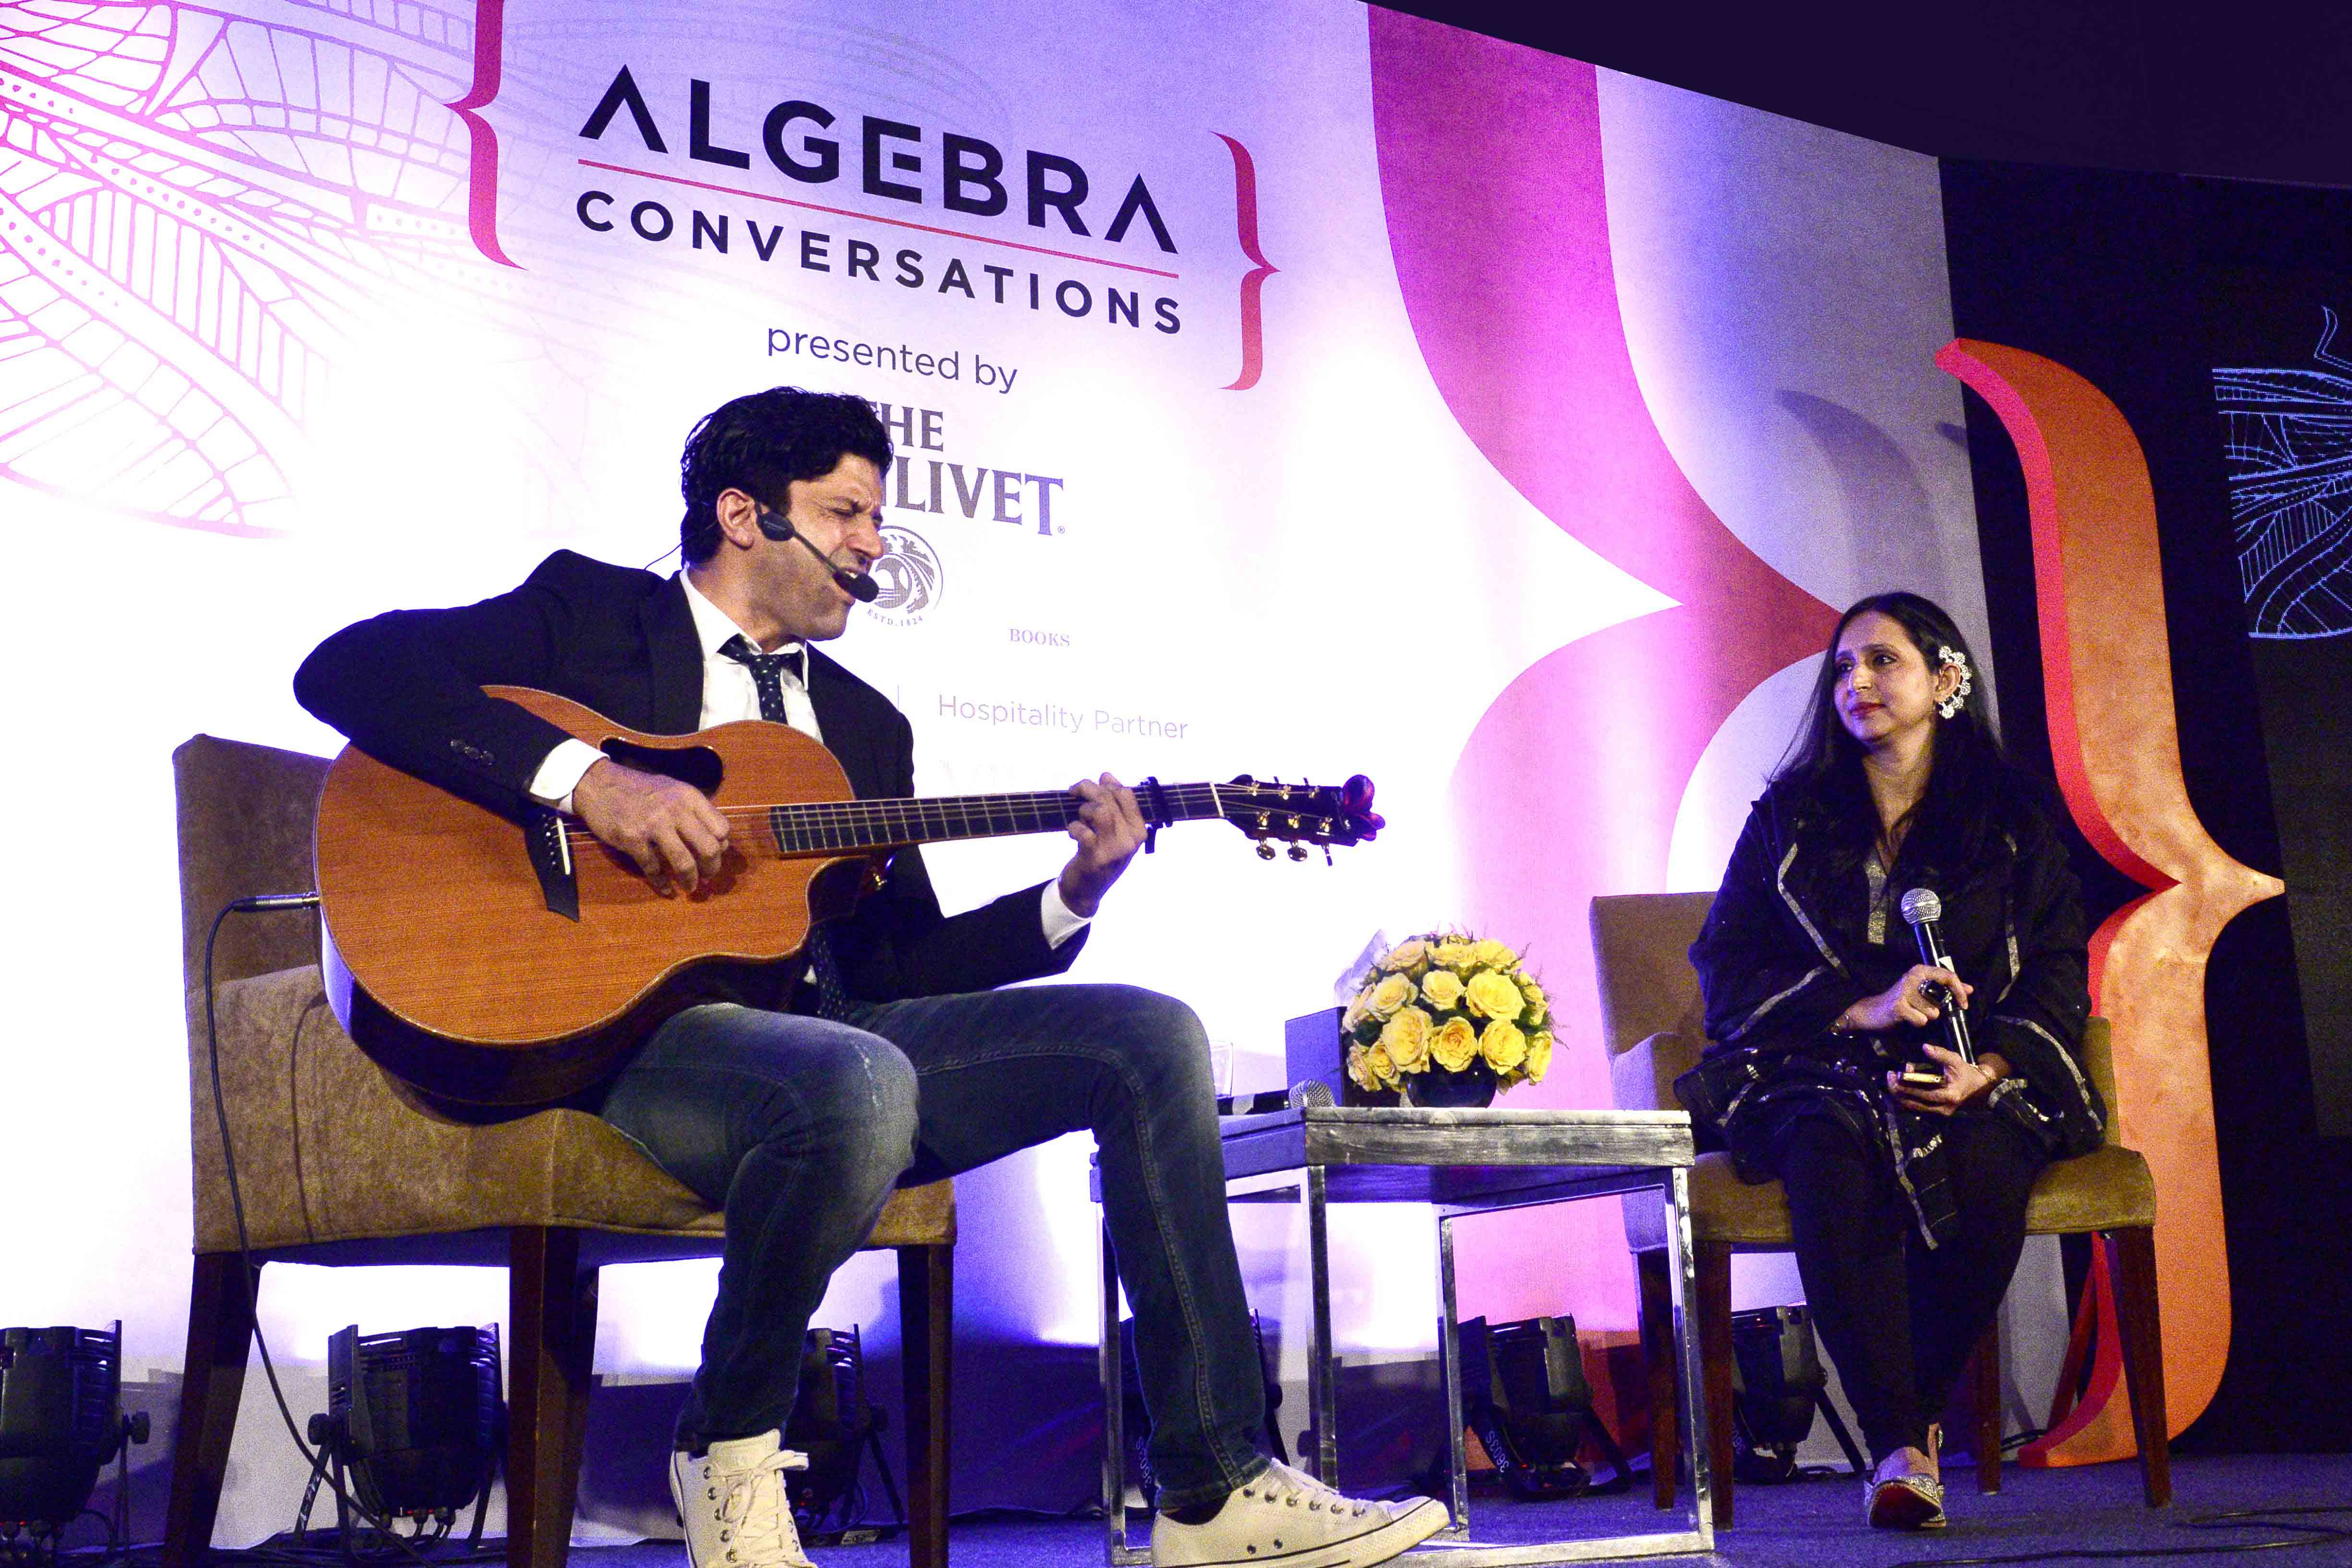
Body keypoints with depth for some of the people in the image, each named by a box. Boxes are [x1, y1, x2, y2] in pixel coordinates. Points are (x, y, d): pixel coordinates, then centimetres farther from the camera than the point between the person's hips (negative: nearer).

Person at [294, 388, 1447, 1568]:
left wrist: (1071, 897, -1)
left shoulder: (865, 722, 23)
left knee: (1150, 1035, -9)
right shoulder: (590, 610, 8)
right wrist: (586, 780, -19)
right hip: (631, 1022, -6)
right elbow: (346, 668, -7)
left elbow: (905, 964, 17)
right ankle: (727, 1451, -10)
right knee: (860, 1081, -39)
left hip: (829, 1030, 7)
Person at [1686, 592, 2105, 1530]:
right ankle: (1902, 1445, -32)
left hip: (1977, 1076, 1)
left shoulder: (2011, 818, 14)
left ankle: (1905, 1430, -15)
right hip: (1821, 1072, 0)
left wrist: (1988, 1068, -13)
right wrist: (1864, 1009, -11)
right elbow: (1727, 970, 5)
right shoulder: (1788, 818, 14)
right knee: (1834, 1153, -36)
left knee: (1982, 1168, -34)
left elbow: (2058, 975, 7)